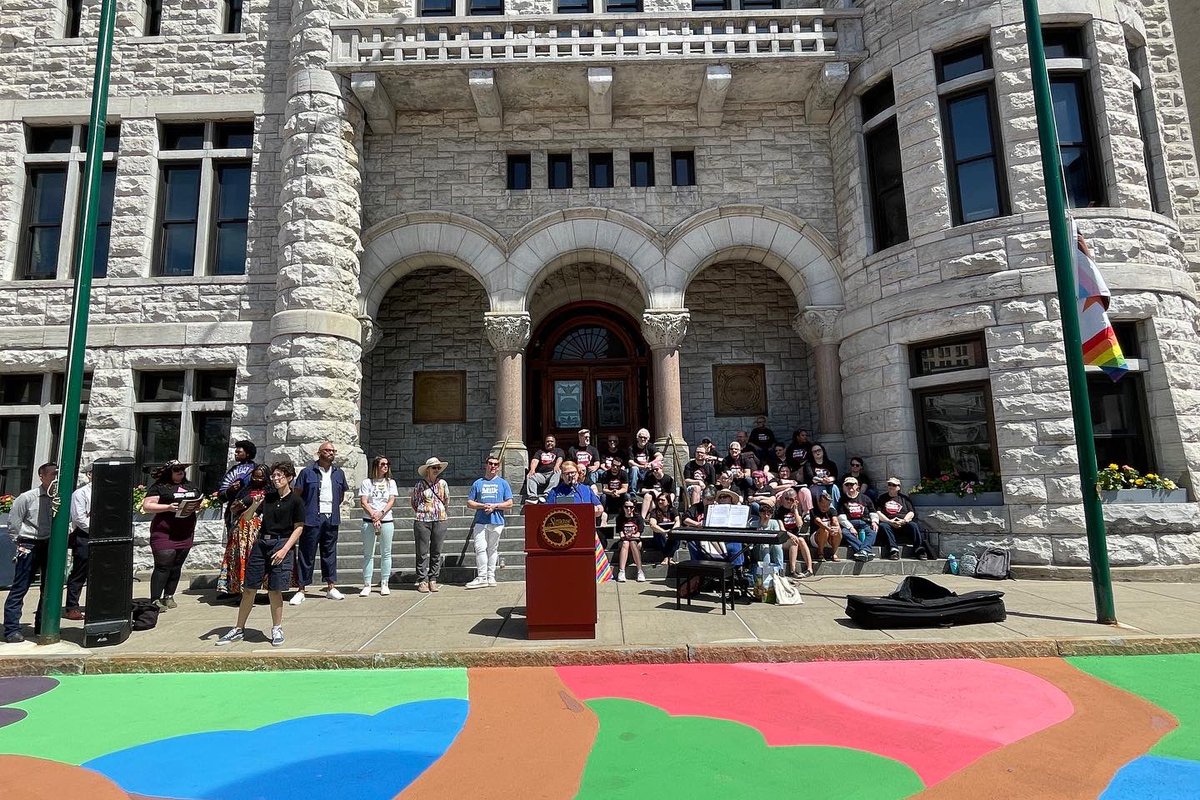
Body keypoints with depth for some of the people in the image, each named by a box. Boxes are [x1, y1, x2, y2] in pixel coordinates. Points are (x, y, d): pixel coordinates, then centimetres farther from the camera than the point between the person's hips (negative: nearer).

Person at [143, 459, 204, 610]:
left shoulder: (191, 486, 16)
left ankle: (169, 596, 20)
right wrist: (168, 507, -20)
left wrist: (198, 506, 0)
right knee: (163, 566, -7)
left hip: (186, 534, 6)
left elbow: (200, 502, 24)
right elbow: (146, 506, -8)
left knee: (177, 567, 10)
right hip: (164, 534, -6)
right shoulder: (159, 487, -3)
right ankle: (155, 600, 0)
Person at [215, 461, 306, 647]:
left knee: (274, 589, -1)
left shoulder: (295, 500, -3)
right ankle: (239, 630, 21)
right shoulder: (268, 497, 10)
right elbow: (246, 516, 12)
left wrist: (285, 549, -13)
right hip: (261, 542, 5)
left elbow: (299, 528, -4)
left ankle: (277, 629, 16)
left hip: (281, 544, -4)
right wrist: (255, 505, -9)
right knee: (248, 588, 8)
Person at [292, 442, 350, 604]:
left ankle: (331, 587, 18)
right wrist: (304, 511, -3)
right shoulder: (307, 472, -3)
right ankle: (301, 590, 9)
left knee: (330, 553, 10)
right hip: (312, 519, -4)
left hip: (331, 519, 4)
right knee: (306, 554, 1)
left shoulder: (339, 473, 10)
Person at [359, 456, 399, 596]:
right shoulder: (367, 483, 6)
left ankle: (384, 584, 11)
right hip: (369, 521, -1)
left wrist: (381, 513, -16)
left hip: (387, 521, 2)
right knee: (368, 554, 1)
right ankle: (366, 585, 6)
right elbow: (363, 502, -2)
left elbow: (392, 501, 2)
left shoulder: (391, 483, 12)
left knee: (386, 553, 3)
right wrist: (373, 516, -16)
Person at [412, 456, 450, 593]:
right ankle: (422, 581, 7)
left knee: (436, 552, 5)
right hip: (422, 521, -2)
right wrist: (421, 513, 11)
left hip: (440, 520, 2)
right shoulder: (420, 485, 0)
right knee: (422, 552, 1)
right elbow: (413, 501, 10)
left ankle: (433, 580, 13)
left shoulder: (442, 483, 7)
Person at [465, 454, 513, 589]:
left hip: (497, 522, 0)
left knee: (493, 549, 5)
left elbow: (509, 503, 5)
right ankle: (481, 577, -4)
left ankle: (491, 576, 13)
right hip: (480, 521, 0)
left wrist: (495, 506, -9)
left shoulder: (503, 483, 10)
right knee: (480, 548, -8)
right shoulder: (478, 483, 12)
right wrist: (482, 506, -7)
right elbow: (469, 503, 10)